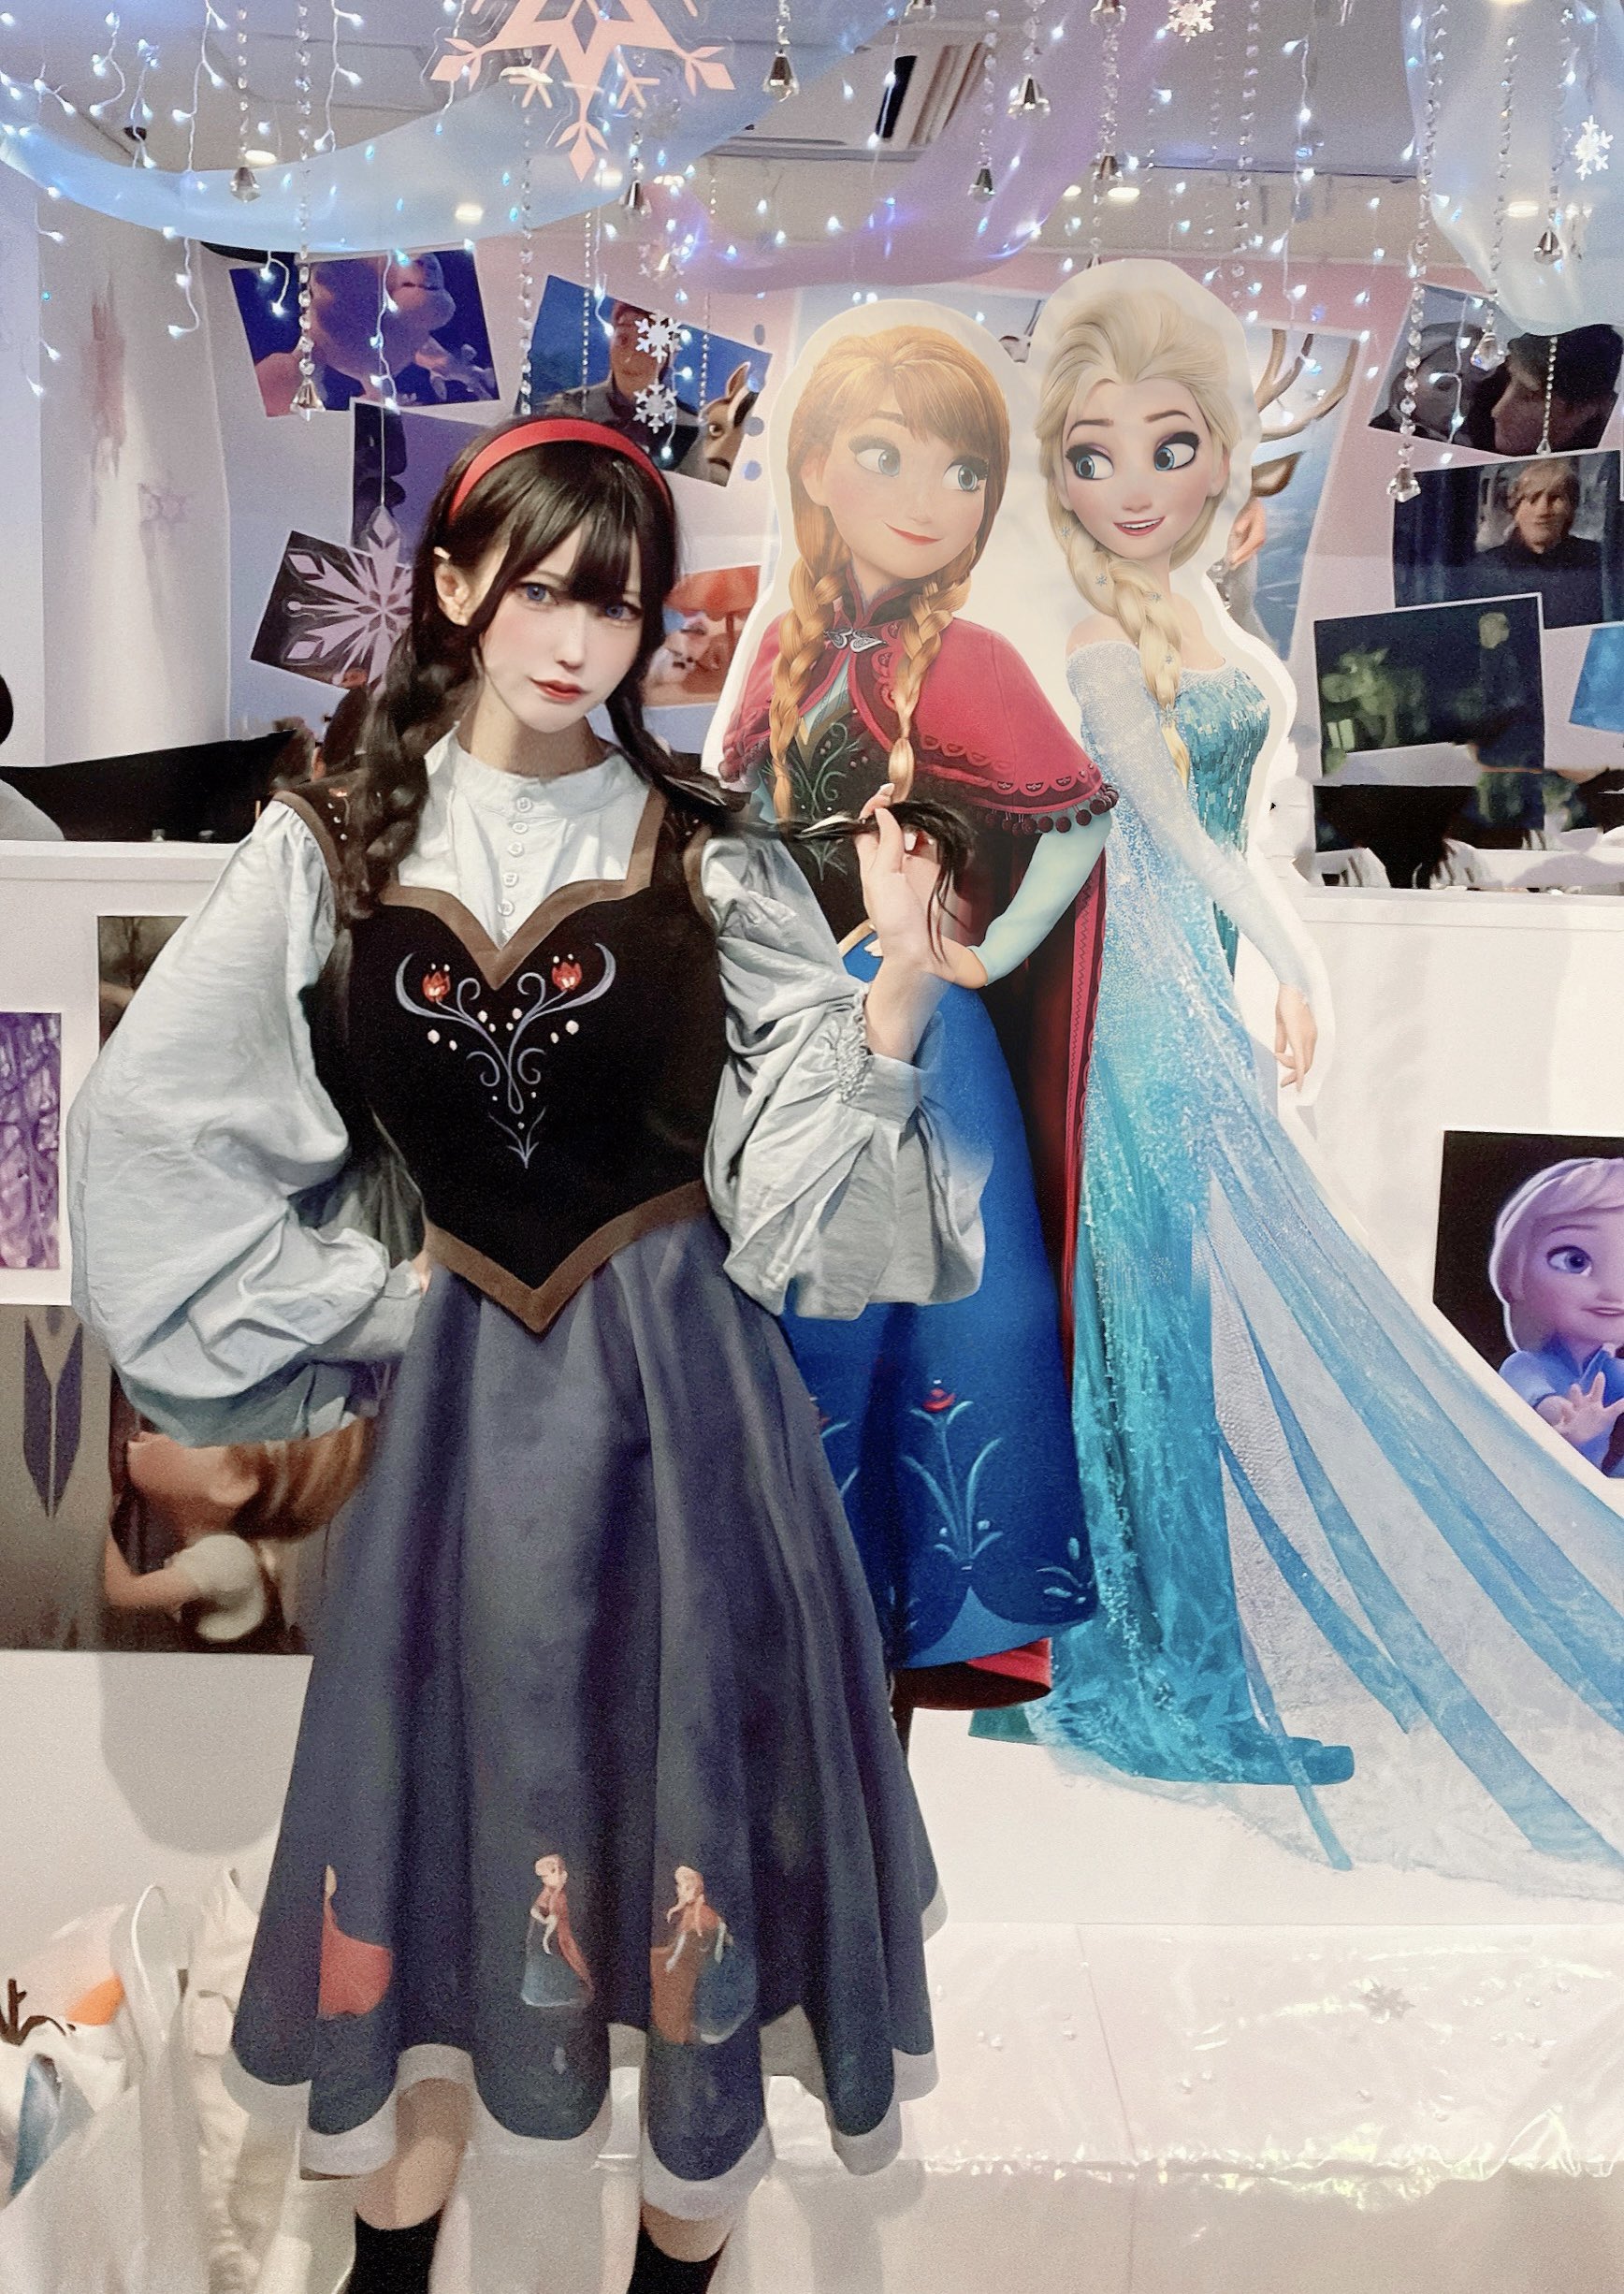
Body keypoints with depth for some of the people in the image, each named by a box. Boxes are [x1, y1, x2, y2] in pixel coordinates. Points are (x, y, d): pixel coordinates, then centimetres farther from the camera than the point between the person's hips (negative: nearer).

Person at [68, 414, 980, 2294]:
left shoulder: (708, 858, 0)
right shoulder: (331, 853, 0)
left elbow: (803, 1154, -6)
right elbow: (152, 1128, 3)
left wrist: (899, 988, -21)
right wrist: (350, 1310, 1)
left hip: (678, 1385, 0)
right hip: (458, 1393, 1)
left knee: (686, 1795, 9)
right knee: (437, 1803, 14)